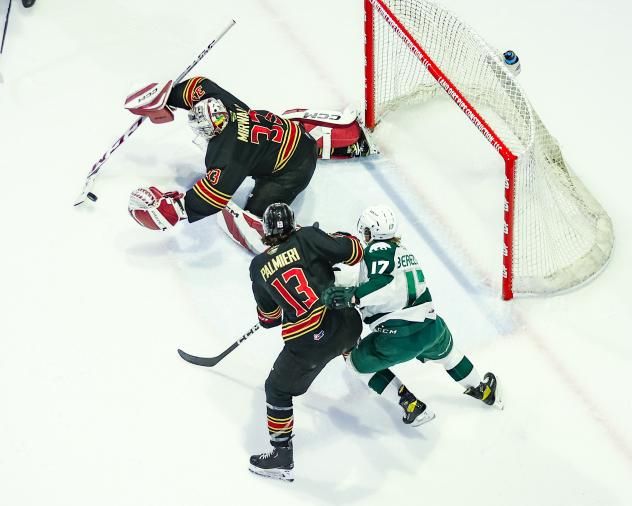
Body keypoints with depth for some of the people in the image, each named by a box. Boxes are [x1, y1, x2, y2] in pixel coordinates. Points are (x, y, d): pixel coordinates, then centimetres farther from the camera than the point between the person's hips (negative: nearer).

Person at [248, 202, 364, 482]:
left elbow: (268, 317, 18)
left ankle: (282, 457, 21)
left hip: (308, 342, -1)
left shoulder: (258, 266, 8)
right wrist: (341, 238, 18)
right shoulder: (307, 237, 1)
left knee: (278, 390, 17)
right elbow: (353, 251, -4)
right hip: (346, 324, 2)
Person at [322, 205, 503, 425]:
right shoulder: (404, 250, 19)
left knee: (358, 360, 17)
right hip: (431, 328, 8)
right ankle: (484, 390, 54)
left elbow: (384, 284, -24)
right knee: (445, 351, 40)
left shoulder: (377, 249, -7)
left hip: (399, 339, -8)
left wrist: (352, 296, -29)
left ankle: (412, 405, 12)